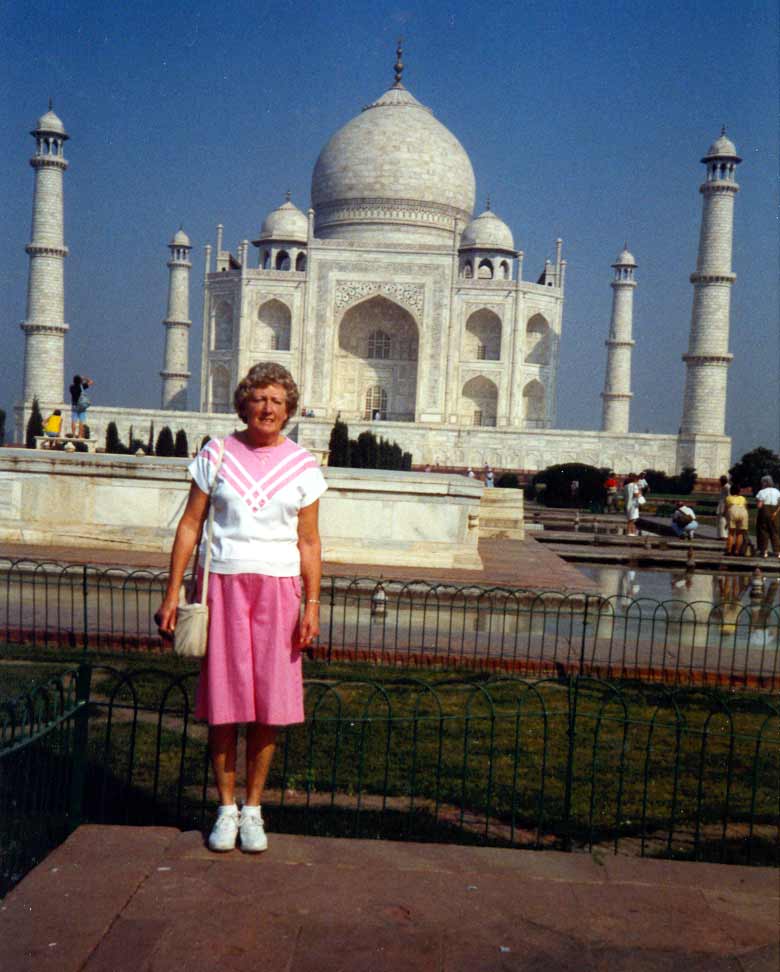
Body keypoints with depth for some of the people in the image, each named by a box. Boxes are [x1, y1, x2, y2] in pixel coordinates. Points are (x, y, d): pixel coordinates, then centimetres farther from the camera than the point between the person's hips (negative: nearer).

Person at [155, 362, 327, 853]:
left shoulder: (303, 465, 5)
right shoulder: (217, 455, 4)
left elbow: (309, 541, 5)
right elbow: (190, 526, 4)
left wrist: (312, 604, -3)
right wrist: (172, 594, 0)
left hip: (278, 589, 0)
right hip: (223, 583, 0)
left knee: (269, 703, 2)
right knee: (223, 702, 2)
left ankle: (253, 808, 18)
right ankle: (226, 807, 17)